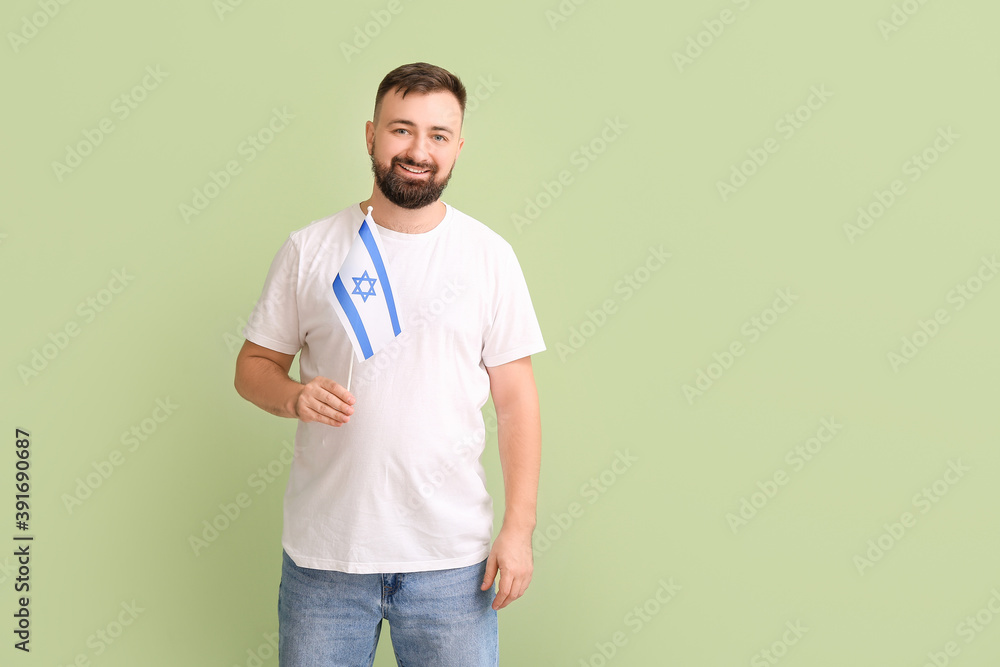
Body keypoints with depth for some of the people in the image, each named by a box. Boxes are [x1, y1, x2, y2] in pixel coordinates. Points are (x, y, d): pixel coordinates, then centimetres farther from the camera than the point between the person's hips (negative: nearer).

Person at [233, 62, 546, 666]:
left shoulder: (489, 255, 1)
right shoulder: (309, 249, 2)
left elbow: (516, 400, 1)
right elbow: (255, 365, 8)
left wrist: (519, 529, -4)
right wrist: (295, 397, -15)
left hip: (451, 559, 0)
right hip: (324, 552, 1)